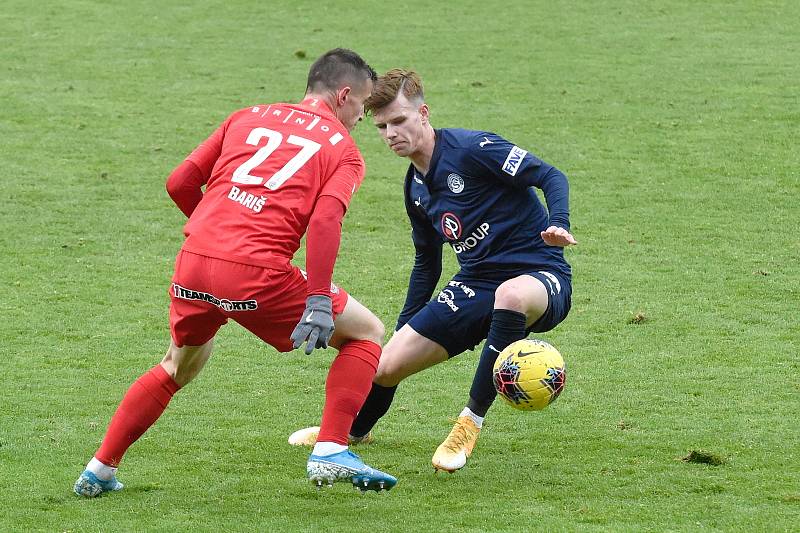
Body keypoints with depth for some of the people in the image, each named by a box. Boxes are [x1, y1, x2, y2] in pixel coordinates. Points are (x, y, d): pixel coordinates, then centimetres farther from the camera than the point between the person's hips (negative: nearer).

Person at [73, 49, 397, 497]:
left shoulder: (248, 118, 23)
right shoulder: (344, 150, 10)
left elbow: (179, 184, 19)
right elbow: (326, 219, -10)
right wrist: (319, 301, -16)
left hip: (194, 259, 5)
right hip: (258, 273, -5)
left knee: (179, 368, 31)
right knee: (367, 332, 14)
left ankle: (99, 472, 29)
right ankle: (330, 455, 2)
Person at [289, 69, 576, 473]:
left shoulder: (472, 149, -15)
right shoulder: (416, 188, 11)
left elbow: (551, 177, -15)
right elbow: (427, 262, 24)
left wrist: (558, 225, -34)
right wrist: (404, 329, 23)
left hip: (538, 276, -7)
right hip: (475, 284, 7)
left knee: (510, 294, -45)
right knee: (388, 364, -2)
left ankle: (470, 424, -29)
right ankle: (354, 430, 36)